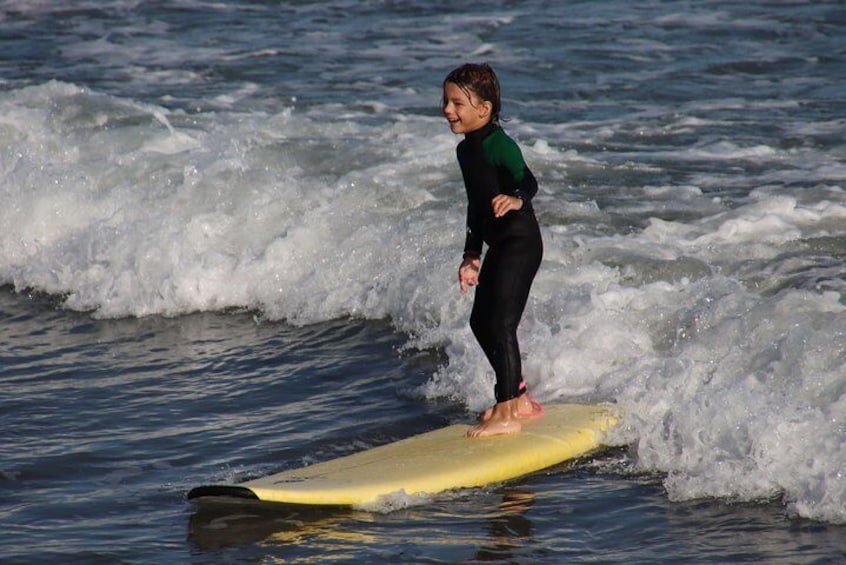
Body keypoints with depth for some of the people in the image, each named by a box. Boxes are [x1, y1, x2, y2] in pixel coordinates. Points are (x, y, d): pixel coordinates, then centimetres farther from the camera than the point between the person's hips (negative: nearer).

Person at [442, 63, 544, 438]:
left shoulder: (499, 145, -17)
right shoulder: (466, 150, 12)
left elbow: (529, 181, -29)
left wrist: (516, 199, -52)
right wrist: (471, 255, 23)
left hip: (520, 241, -10)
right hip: (498, 246, 10)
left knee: (501, 324, -11)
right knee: (481, 322, 16)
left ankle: (506, 414, -6)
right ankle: (518, 398, 30)